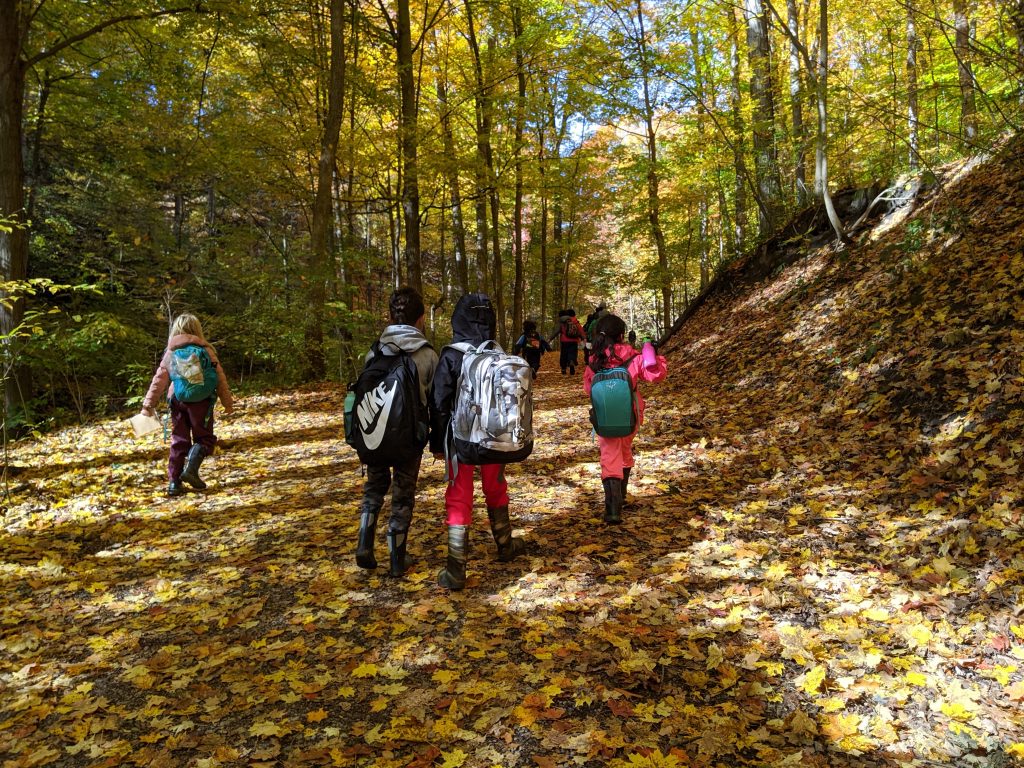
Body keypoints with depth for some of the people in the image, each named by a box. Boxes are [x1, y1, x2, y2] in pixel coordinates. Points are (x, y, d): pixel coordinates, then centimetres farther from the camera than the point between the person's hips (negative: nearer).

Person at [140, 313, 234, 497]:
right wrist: (227, 402, 9)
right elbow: (219, 377, 3)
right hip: (201, 401, -3)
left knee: (179, 441, 11)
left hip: (177, 402, 3)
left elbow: (159, 380, 7)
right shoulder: (206, 350, 2)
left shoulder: (170, 353, 9)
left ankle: (174, 482, 9)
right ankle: (191, 468, -16)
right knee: (204, 438, 8)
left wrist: (149, 403, 11)